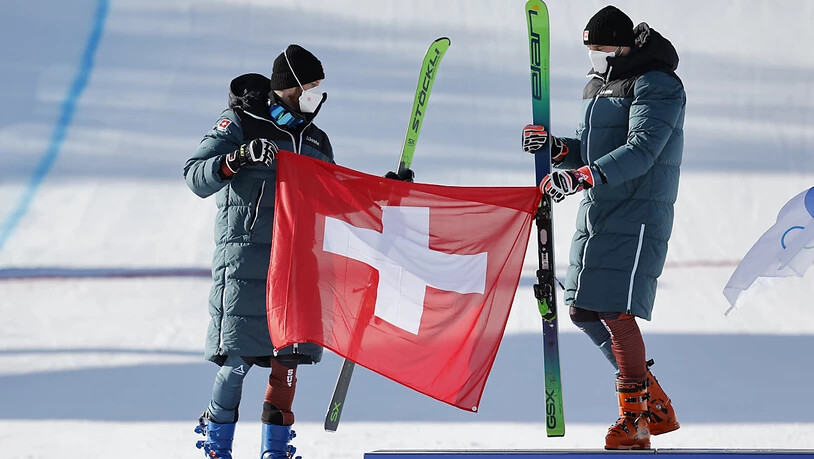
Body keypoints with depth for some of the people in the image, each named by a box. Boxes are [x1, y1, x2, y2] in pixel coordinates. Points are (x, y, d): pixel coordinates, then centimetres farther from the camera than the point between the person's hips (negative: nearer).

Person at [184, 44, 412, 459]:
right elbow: (195, 177, -7)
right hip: (245, 259, -5)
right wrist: (239, 158, -23)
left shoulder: (316, 141, 19)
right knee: (239, 355, -8)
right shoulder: (239, 125, 0)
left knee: (289, 356, 2)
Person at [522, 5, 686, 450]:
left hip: (636, 213, -10)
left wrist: (584, 176, -33)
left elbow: (641, 150, -23)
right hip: (596, 213, 10)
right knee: (584, 311, 8)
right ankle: (658, 408, 17)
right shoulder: (602, 86, 18)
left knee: (616, 311, -15)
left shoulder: (655, 86, -11)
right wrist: (555, 147, 3)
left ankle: (633, 420, -6)